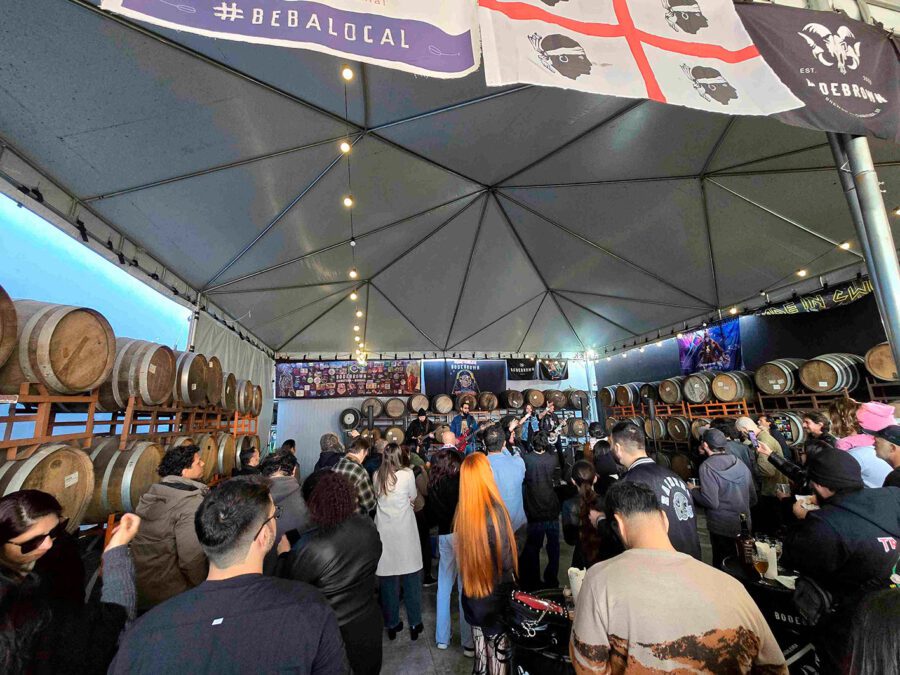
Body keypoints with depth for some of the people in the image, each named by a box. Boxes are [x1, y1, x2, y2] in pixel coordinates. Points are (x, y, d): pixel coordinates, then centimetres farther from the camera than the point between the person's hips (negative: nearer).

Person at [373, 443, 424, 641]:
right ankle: (414, 624, 22)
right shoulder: (407, 473, -12)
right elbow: (413, 498, 0)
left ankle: (392, 624, 27)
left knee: (388, 579, 14)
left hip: (384, 531, 3)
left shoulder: (377, 476, -2)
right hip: (404, 530, -3)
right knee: (411, 579, 11)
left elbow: (377, 497, 8)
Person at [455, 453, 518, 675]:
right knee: (498, 652, 14)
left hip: (471, 594, 5)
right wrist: (510, 588, -1)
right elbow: (505, 557, -17)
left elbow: (459, 550, 0)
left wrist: (471, 579, 13)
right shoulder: (494, 510, -26)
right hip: (495, 595, -5)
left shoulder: (462, 510, -10)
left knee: (480, 648, 23)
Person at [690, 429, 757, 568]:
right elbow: (753, 498, 9)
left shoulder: (707, 466, -18)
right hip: (745, 525, 7)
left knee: (722, 567, 9)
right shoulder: (740, 463, 2)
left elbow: (711, 502, -23)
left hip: (723, 528, -7)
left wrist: (693, 490, -7)